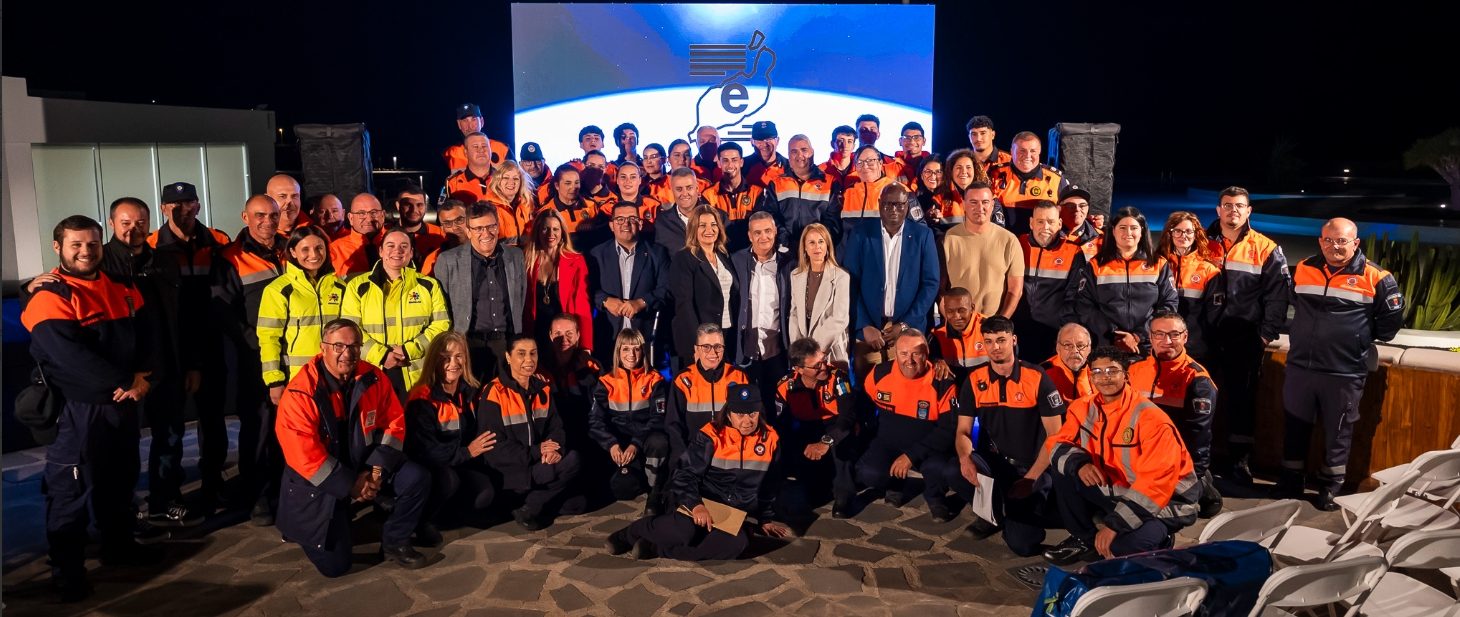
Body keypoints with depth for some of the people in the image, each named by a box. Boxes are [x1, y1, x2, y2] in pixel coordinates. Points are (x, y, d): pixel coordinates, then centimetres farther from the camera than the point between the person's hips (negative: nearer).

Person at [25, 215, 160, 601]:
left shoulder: (123, 291, 9)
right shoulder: (49, 299, -12)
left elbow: (146, 337, 5)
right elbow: (71, 357, -22)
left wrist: (143, 377, -13)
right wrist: (124, 383, -19)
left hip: (123, 405, 7)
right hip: (77, 410, -6)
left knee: (121, 479, 19)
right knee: (72, 490, 1)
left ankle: (118, 545, 37)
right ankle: (67, 573, 12)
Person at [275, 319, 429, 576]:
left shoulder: (373, 378, -6)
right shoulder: (301, 392, -21)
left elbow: (394, 423, 0)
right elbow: (304, 455, -23)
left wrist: (377, 469, -13)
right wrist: (350, 486, -19)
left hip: (364, 466, 5)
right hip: (320, 480, -4)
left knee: (416, 478, -16)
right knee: (334, 564, -9)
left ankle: (394, 541, 7)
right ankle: (304, 525, 25)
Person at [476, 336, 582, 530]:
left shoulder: (543, 389, 9)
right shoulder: (493, 393, -11)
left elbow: (556, 427, 6)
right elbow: (494, 446, -16)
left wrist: (556, 450, -17)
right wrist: (535, 452, -20)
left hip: (539, 462, 7)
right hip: (507, 469, -7)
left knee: (572, 460, -21)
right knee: (549, 471, -30)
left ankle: (529, 509, -13)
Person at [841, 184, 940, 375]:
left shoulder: (922, 236, 2)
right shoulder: (861, 236, 1)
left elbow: (931, 283, 0)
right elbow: (850, 283, -2)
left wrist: (907, 324, -8)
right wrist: (864, 326, -11)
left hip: (908, 327, 0)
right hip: (868, 327, 0)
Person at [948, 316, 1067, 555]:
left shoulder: (1038, 379, -11)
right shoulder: (974, 381, -2)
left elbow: (1054, 435, -9)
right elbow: (963, 431, -1)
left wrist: (1031, 478, -17)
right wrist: (965, 458, -25)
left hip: (1032, 466, -3)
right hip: (992, 462, 3)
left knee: (1023, 544, -18)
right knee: (953, 472, -30)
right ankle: (995, 511, 2)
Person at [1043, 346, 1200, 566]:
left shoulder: (1151, 418, -23)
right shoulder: (1083, 408, -4)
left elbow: (1155, 484, -27)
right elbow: (1058, 445, -1)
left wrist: (1114, 524, -30)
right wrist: (1079, 464, -26)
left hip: (1165, 500, -6)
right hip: (1117, 488, 6)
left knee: (1124, 546, -31)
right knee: (1066, 470, -12)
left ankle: (1158, 540, 7)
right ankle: (1086, 539, 6)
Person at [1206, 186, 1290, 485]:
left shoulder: (1266, 249, 1)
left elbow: (1277, 295, 0)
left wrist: (1266, 334, -6)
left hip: (1246, 337, -1)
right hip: (1206, 336, 1)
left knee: (1242, 397, 4)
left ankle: (1239, 459, 13)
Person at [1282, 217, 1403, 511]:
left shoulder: (1374, 277, -7)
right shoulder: (1303, 269, 4)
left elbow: (1392, 317, 3)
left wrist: (1362, 337, 6)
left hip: (1345, 372, -3)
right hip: (1299, 366, 3)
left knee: (1338, 433, 10)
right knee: (1294, 428, 12)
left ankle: (1329, 489, 24)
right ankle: (1291, 483, 26)